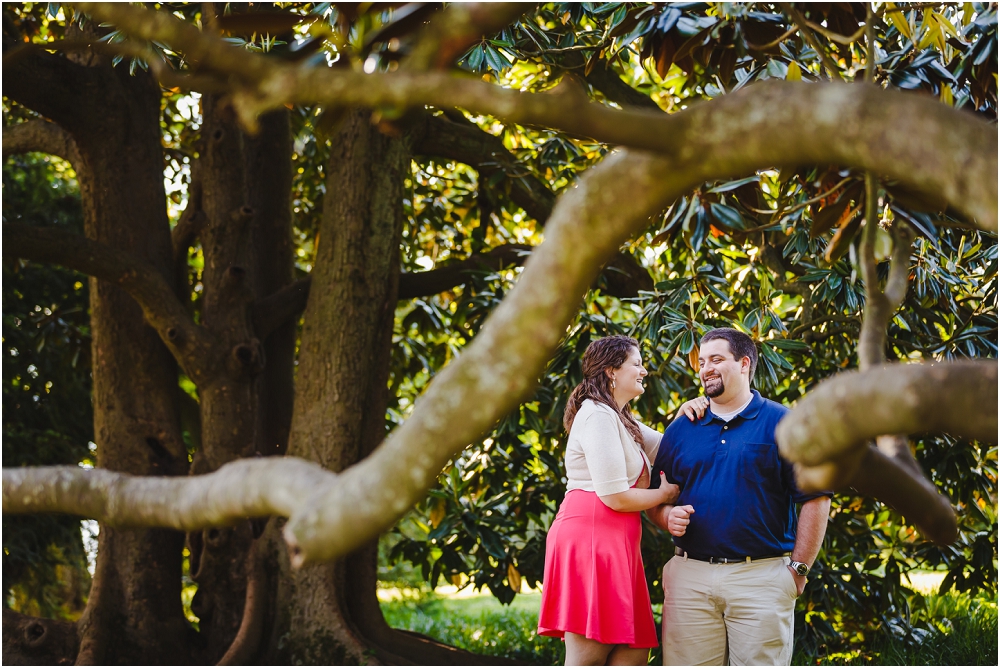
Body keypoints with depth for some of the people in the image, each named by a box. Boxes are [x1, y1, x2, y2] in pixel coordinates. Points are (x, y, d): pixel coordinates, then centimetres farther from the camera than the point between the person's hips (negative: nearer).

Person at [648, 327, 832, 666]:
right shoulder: (681, 429, 14)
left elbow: (816, 501, -1)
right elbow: (655, 498, 19)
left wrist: (798, 569, -5)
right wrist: (668, 516, -4)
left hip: (761, 577, -3)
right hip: (690, 577, 3)